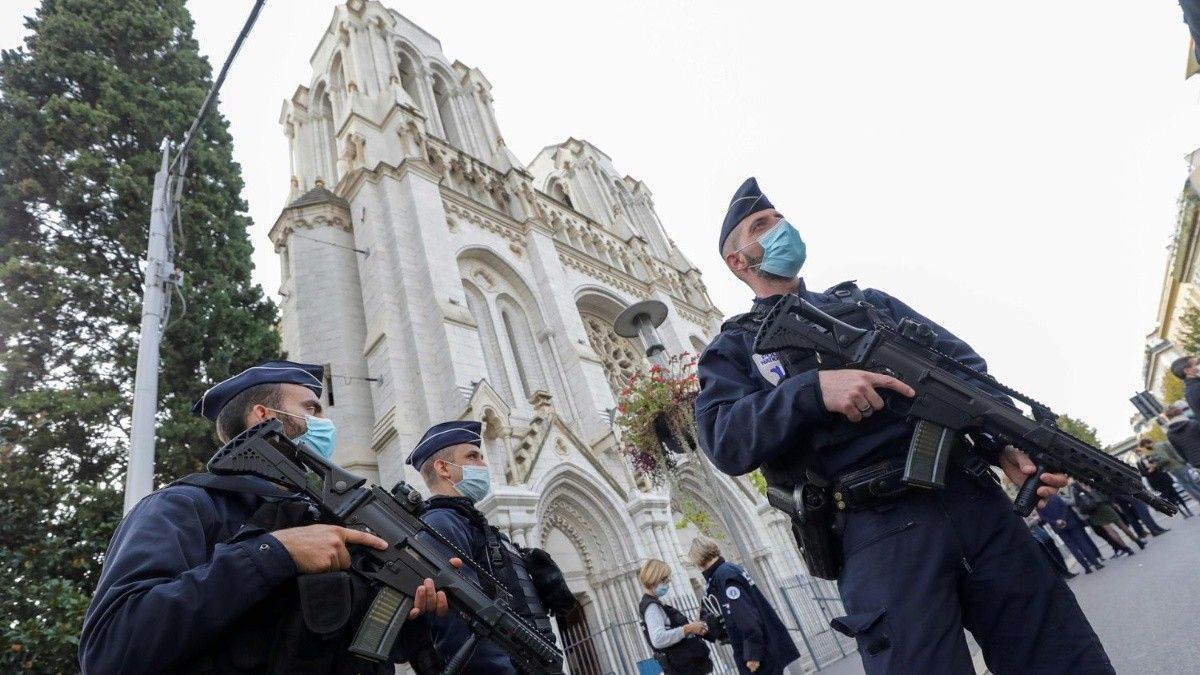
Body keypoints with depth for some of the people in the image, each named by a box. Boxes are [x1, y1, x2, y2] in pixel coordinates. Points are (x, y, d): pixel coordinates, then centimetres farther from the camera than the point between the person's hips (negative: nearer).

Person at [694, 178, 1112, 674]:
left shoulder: (867, 300, 23)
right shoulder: (733, 348, 10)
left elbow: (965, 365, 16)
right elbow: (724, 440, -8)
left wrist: (1007, 439, -3)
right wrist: (814, 388, -21)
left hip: (974, 497, 5)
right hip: (877, 531, -4)